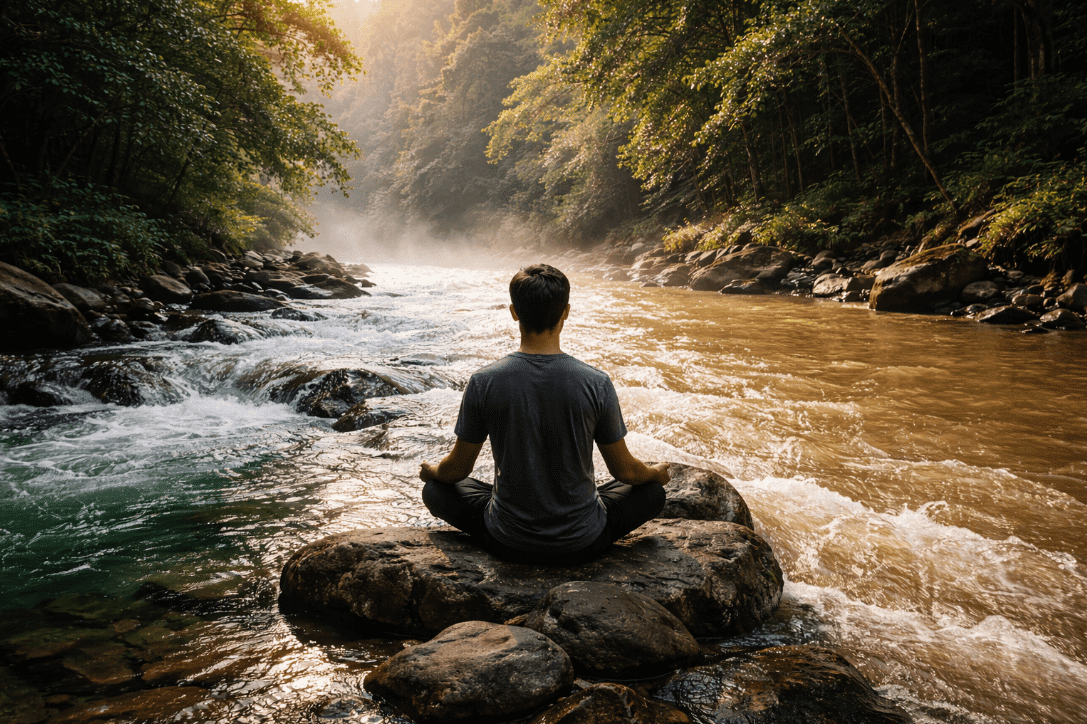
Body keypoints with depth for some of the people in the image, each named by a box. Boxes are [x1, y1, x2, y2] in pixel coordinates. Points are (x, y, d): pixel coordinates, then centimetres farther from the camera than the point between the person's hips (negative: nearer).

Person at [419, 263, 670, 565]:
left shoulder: (483, 382, -15)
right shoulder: (597, 384, -16)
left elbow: (458, 468, -2)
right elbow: (624, 470, -3)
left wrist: (430, 471, 22)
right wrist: (657, 472, 20)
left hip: (507, 543, 0)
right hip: (582, 544, 0)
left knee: (436, 490, 23)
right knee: (653, 492, 22)